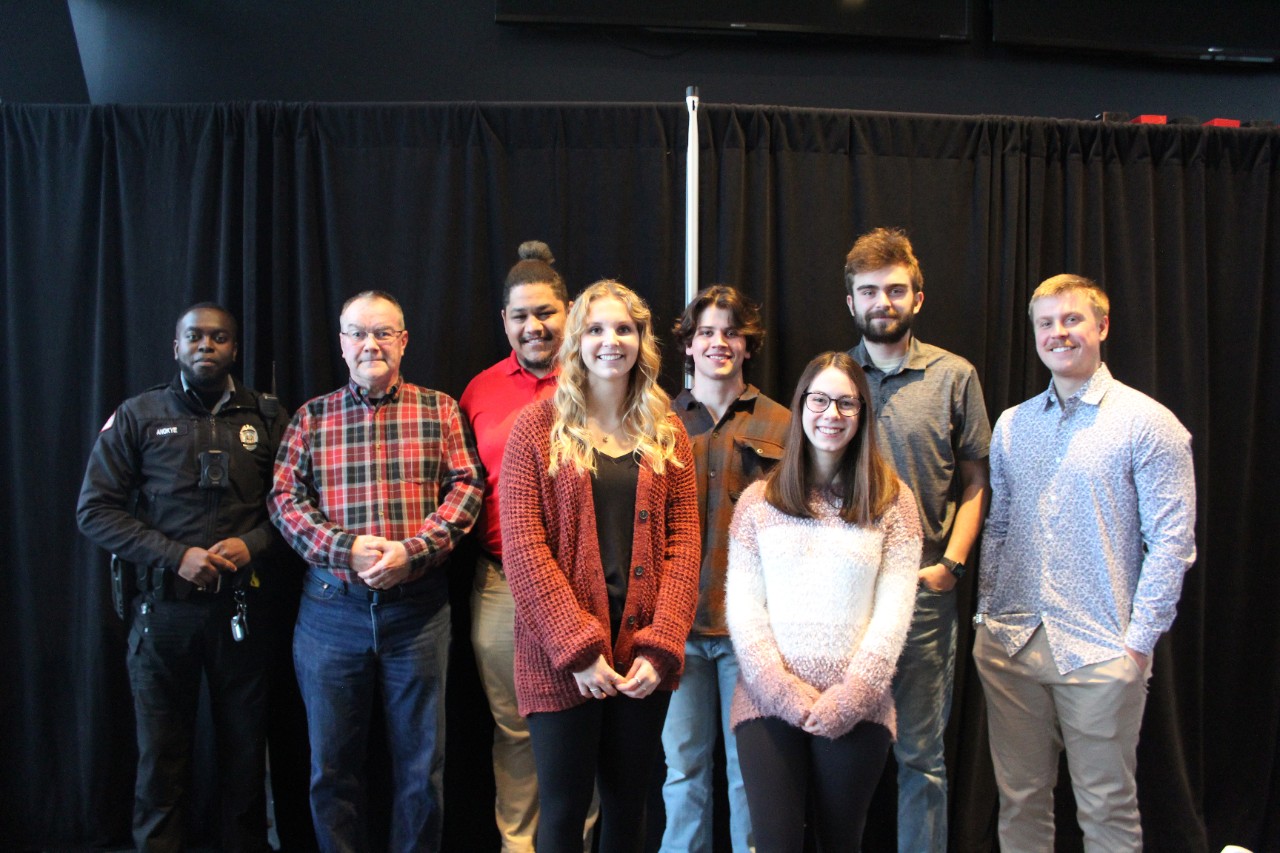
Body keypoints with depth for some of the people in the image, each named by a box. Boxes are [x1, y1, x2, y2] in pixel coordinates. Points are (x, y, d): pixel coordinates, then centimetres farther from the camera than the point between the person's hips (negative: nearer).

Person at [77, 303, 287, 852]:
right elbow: (95, 509, 0)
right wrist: (176, 555, -12)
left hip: (243, 608, 1)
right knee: (161, 754, 10)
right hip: (163, 607, 0)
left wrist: (252, 544, -14)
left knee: (245, 749, 10)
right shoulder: (137, 416, 4)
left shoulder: (266, 416, 6)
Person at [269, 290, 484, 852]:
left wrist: (413, 550, -15)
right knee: (331, 762, 12)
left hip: (417, 605, -1)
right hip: (331, 607, 1)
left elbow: (466, 486, -2)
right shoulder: (312, 417, 9)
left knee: (421, 763, 8)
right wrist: (344, 549, -14)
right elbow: (285, 498, 2)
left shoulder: (439, 410, 6)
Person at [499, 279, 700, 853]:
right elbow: (522, 547, -9)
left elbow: (683, 543, 3)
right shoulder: (538, 428, -3)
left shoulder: (666, 433, 8)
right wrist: (578, 648, -15)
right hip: (561, 658, -3)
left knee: (628, 805, 16)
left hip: (644, 657, 3)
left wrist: (660, 648, -8)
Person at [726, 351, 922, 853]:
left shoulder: (892, 500, 3)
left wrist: (852, 693, -10)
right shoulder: (758, 500, 4)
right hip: (767, 701, 0)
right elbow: (741, 606, 0)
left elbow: (894, 610, -2)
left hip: (855, 710, 0)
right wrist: (784, 689, -9)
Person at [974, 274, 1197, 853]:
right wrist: (986, 614, 8)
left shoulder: (1148, 423, -4)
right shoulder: (1011, 425, 11)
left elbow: (1172, 540, -6)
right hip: (1008, 647, 4)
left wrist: (1140, 641, -10)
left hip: (1100, 652, -4)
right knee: (1019, 801, 14)